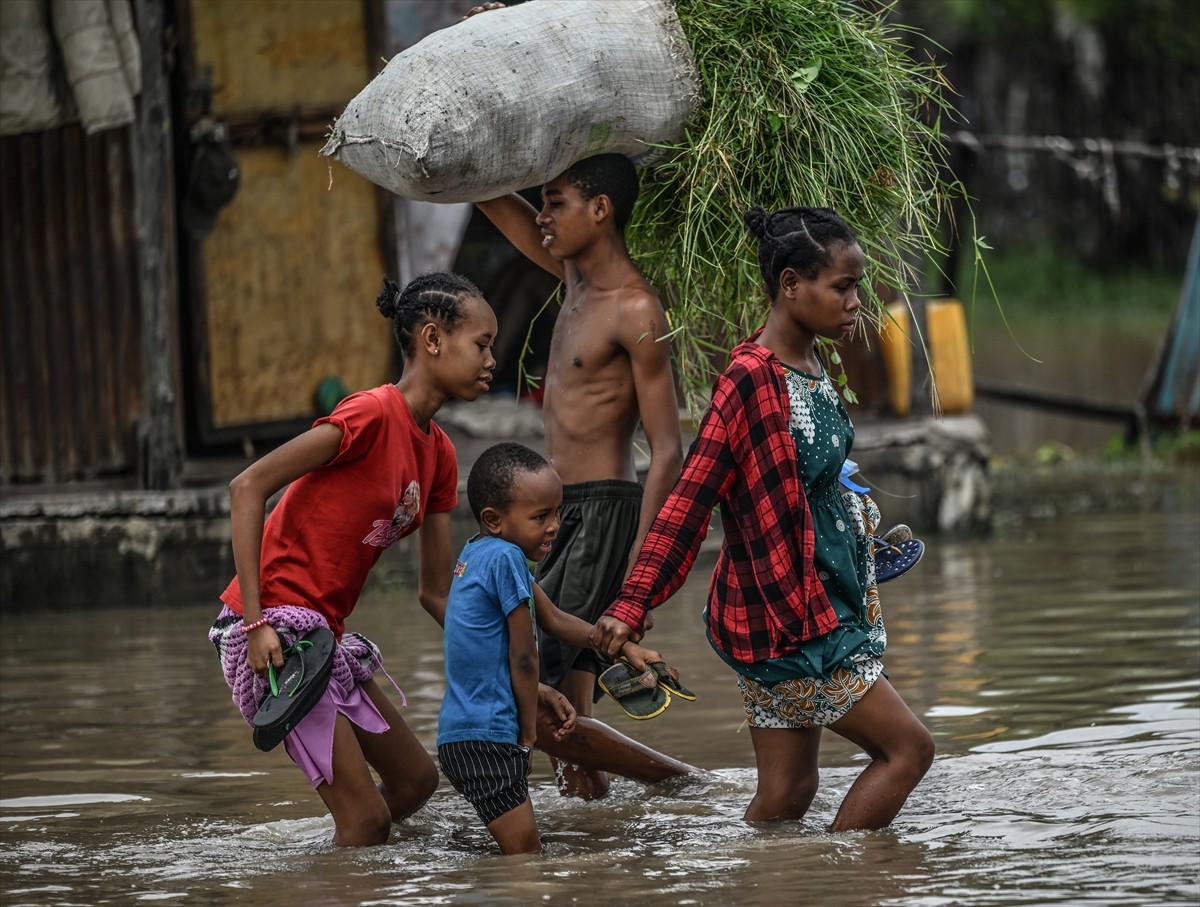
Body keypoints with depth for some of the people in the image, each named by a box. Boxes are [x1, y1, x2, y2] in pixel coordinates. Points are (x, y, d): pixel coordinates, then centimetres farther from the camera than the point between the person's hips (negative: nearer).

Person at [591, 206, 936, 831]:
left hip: (821, 604, 9)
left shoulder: (811, 364, 8)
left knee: (788, 791, 10)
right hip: (781, 616, -9)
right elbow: (690, 498, -22)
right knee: (907, 747, -3)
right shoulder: (752, 380, -20)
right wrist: (632, 605, -25)